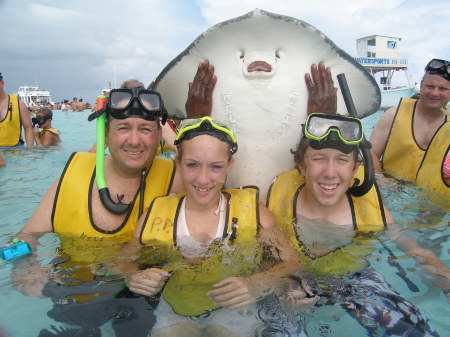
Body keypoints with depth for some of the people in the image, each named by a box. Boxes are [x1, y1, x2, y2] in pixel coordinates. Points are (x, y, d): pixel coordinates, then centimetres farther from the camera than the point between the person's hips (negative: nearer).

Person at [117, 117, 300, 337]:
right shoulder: (156, 214, -8)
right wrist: (133, 276, -24)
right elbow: (124, 259, -2)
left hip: (232, 310, 0)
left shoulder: (251, 210, -12)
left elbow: (292, 262, -14)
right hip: (174, 311, 1)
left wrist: (256, 284, -32)